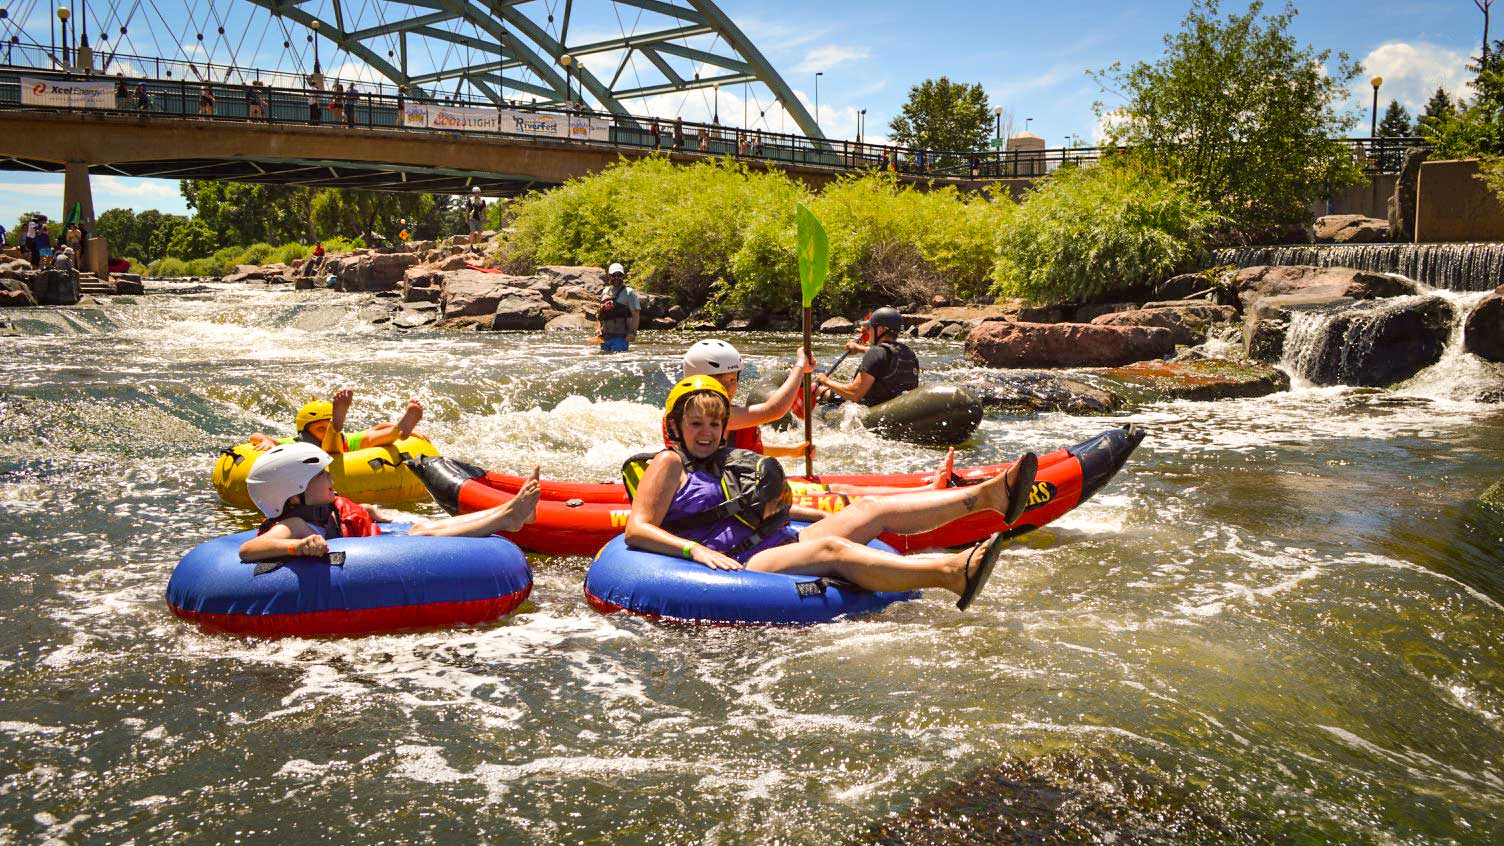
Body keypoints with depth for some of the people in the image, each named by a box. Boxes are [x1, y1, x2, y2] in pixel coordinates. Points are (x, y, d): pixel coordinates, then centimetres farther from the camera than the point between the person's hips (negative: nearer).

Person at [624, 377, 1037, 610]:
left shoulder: (730, 461, 25)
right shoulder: (670, 464, 2)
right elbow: (637, 530, -8)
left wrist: (828, 517, 28)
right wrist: (696, 550, -24)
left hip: (781, 544, 9)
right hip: (739, 567, -9)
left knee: (871, 509, -5)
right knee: (832, 548, -33)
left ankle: (989, 494, -15)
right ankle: (950, 574, -54)